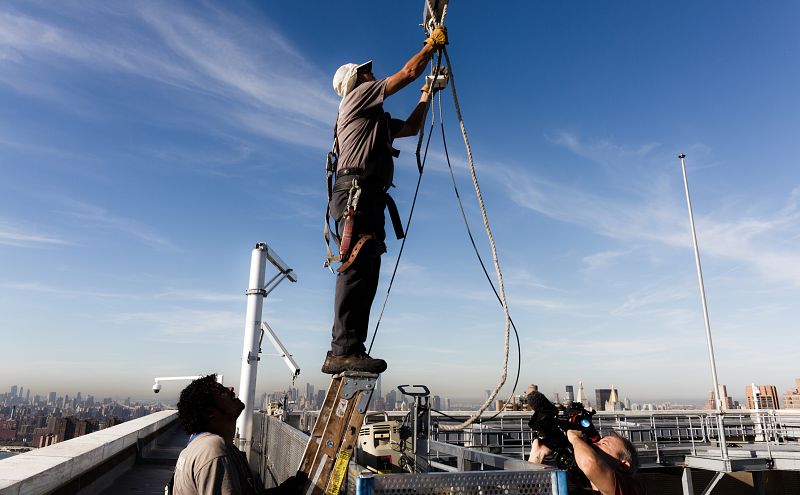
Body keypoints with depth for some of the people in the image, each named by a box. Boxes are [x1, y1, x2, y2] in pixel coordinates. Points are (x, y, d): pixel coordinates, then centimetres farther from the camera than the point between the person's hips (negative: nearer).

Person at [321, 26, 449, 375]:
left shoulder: (378, 120, 36)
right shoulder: (357, 95, 12)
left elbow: (413, 127, 43)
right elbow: (407, 73, 10)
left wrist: (427, 93, 45)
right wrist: (431, 45, 23)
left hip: (369, 198, 9)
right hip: (356, 191, -9)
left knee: (365, 272, -1)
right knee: (358, 267, -22)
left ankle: (344, 352, -4)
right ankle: (345, 350, -28)